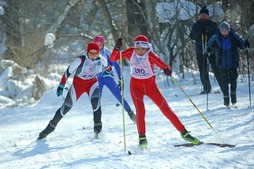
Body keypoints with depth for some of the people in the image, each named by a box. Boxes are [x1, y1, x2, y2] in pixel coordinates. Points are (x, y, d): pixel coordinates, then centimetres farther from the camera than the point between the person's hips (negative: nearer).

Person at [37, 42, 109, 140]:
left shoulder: (101, 60, -17)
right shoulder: (80, 60, -27)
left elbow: (106, 67, 9)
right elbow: (68, 72, -17)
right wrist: (61, 86, -14)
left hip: (92, 83, 2)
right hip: (78, 83, -2)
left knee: (96, 102, -28)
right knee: (66, 107, 0)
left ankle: (98, 128, -20)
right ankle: (51, 126, 18)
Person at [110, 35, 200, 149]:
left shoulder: (150, 55, -19)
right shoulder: (131, 53, -11)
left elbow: (163, 65, -30)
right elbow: (113, 58, -12)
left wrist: (167, 70, -54)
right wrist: (117, 48, -31)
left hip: (150, 85, -1)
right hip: (136, 86, 1)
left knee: (166, 109, -3)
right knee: (140, 110, -21)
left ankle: (184, 133, 7)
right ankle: (142, 138, -7)